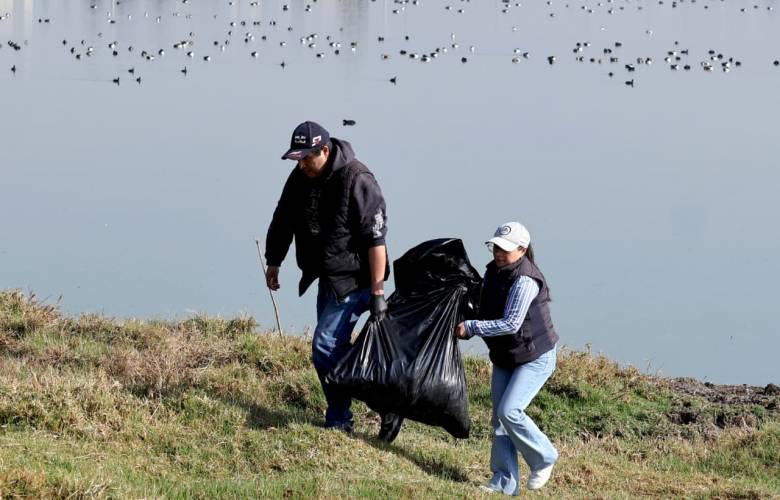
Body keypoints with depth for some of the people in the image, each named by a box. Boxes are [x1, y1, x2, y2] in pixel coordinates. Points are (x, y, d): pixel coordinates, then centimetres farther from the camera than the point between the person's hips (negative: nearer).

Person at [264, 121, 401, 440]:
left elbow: (376, 239, -24)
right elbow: (282, 222, 18)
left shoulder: (356, 181, -22)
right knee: (336, 348, 11)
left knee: (325, 347, -12)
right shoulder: (300, 178, 1)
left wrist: (377, 292, -26)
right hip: (327, 279, 8)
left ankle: (338, 420, -1)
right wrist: (273, 264, 25)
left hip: (353, 280, -8)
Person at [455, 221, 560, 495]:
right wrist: (467, 323, 0)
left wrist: (470, 328, -23)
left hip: (535, 357, -9)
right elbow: (486, 310, 19)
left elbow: (511, 324, -28)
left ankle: (544, 459, 5)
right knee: (499, 416, 4)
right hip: (504, 357, 9)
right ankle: (504, 481, 8)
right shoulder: (493, 272, 3)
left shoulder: (525, 280, -25)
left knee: (509, 411, -18)